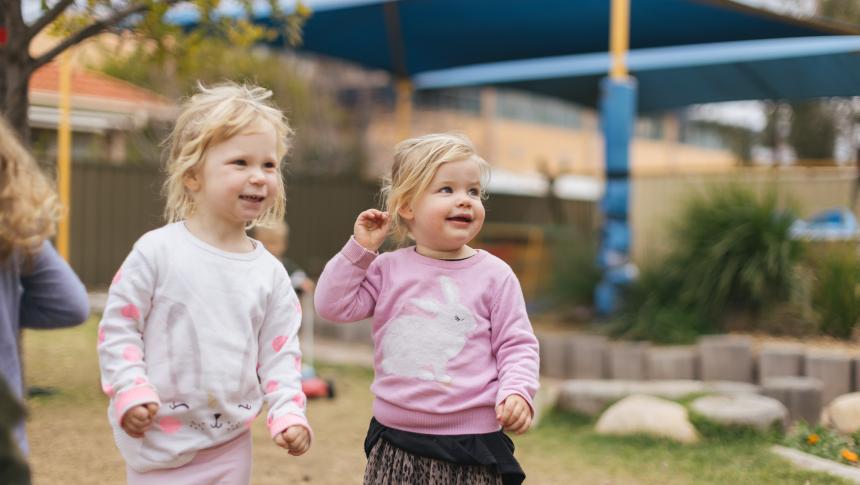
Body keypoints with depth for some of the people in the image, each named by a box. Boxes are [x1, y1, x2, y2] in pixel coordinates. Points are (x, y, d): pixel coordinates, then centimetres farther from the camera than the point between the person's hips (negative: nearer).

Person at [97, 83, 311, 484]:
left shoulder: (270, 271, 1)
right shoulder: (157, 251, -10)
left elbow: (280, 351, 6)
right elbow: (118, 328, -6)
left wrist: (288, 413, -4)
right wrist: (130, 391, -15)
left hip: (231, 443, 4)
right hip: (161, 440, -4)